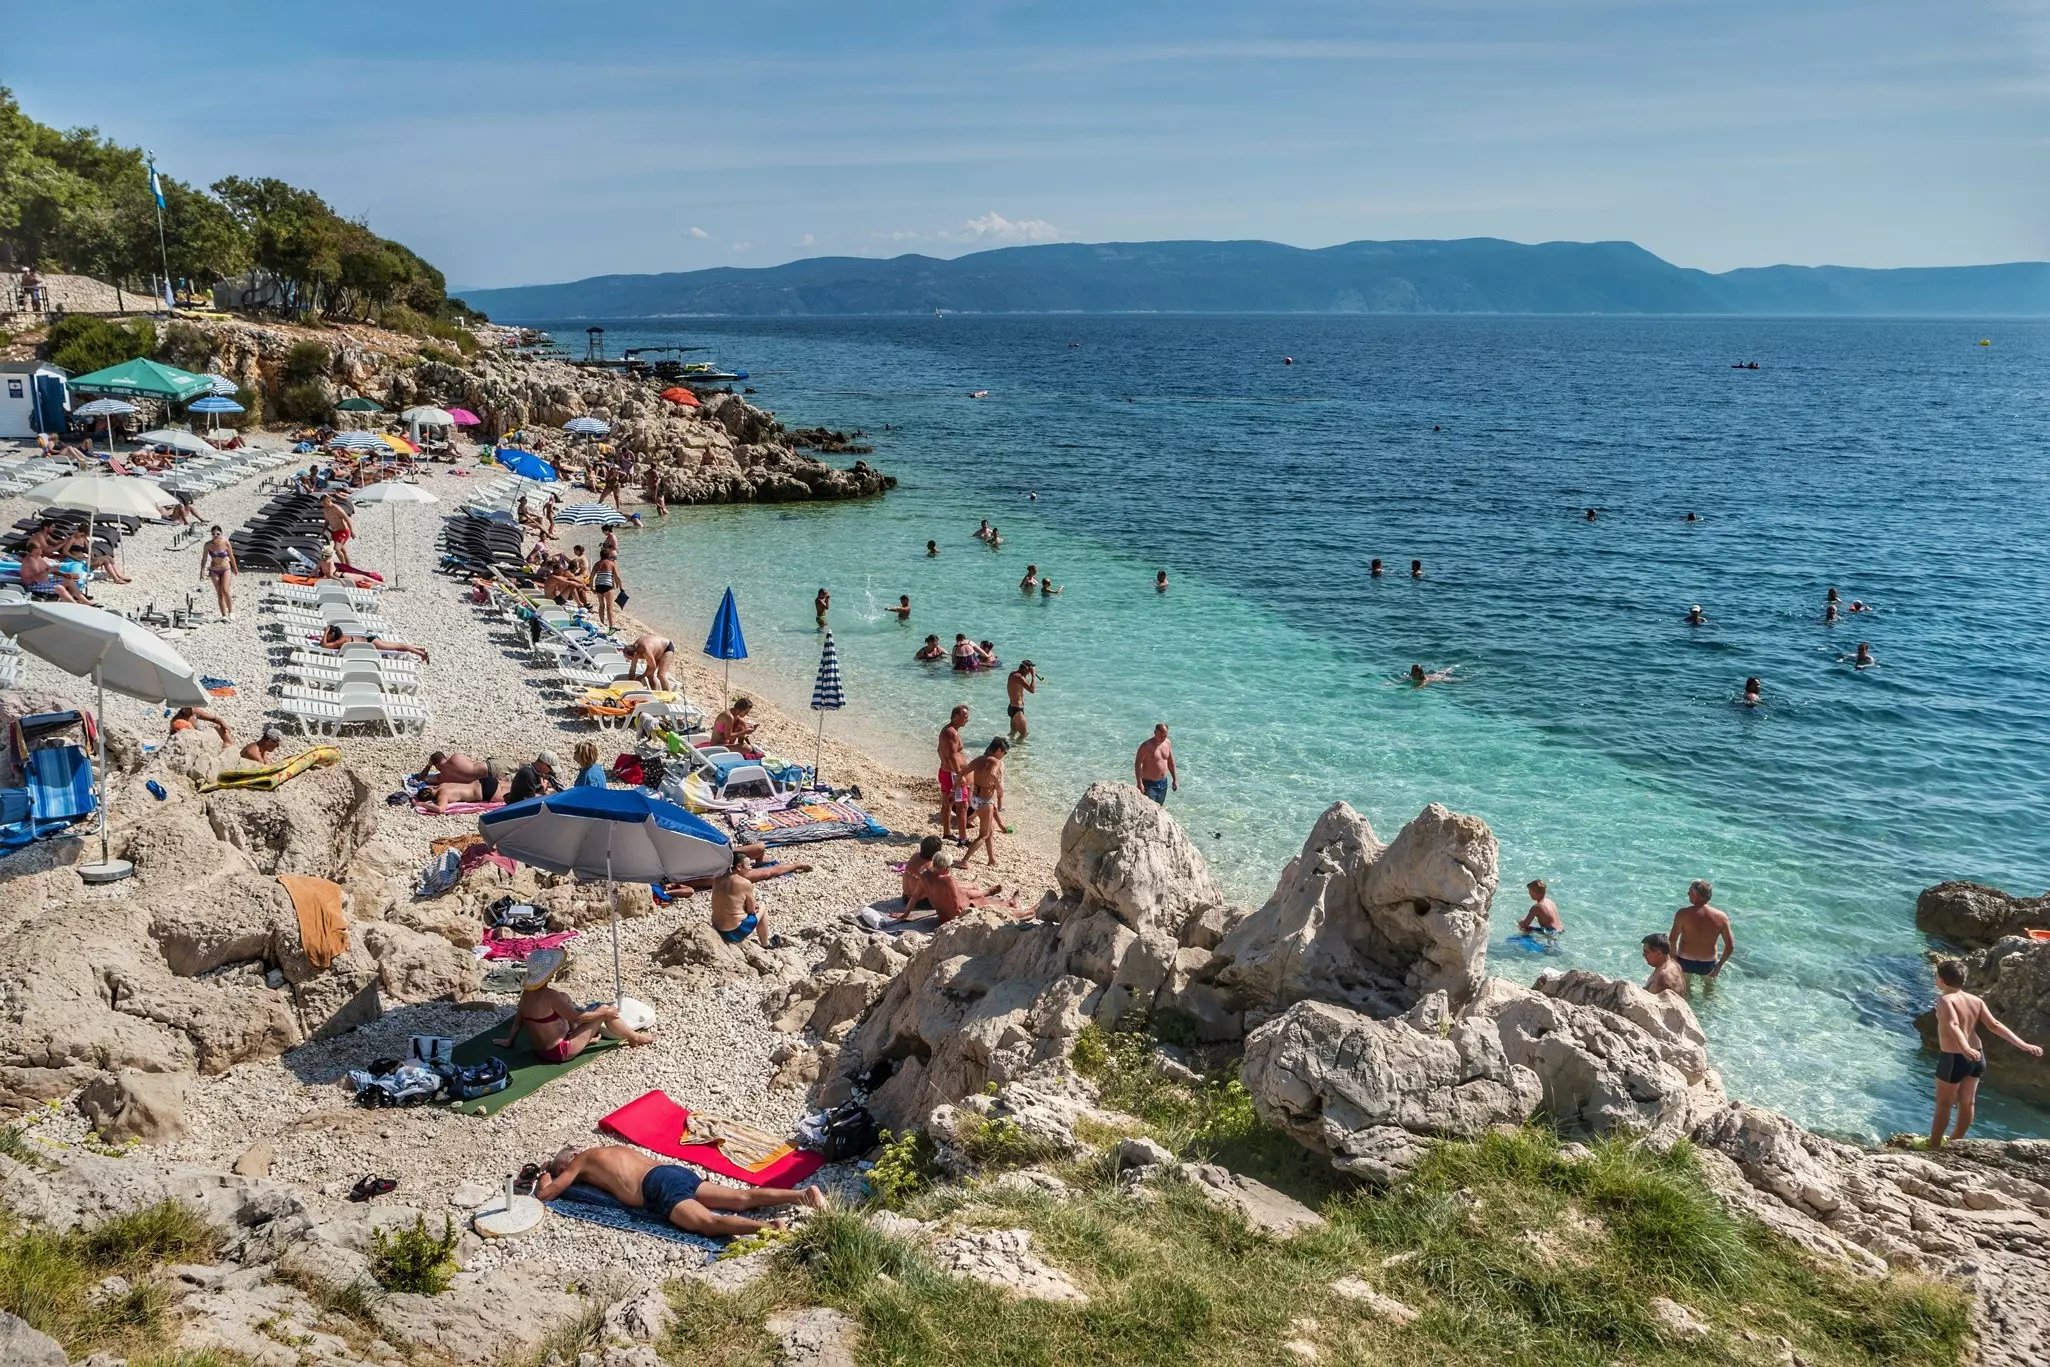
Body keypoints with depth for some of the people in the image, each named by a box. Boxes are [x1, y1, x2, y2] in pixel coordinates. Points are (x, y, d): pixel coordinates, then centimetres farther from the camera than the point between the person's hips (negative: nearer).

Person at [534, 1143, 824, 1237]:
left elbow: (545, 1193, 15)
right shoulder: (616, 1149, 34)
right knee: (743, 1198, -4)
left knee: (709, 1223, -25)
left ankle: (770, 1228, -49)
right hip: (677, 1170, 8)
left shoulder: (582, 1159, 16)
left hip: (659, 1187, -8)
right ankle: (803, 1194, -22)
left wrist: (546, 1174, 39)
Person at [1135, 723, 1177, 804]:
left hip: (1163, 783, 7)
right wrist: (1139, 783, -22)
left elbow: (1170, 762, 16)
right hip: (1149, 784, -7)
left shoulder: (1168, 743, 3)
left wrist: (1175, 779, 15)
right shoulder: (1147, 745, -18)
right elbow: (1137, 764, -18)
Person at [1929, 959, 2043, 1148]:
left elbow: (1953, 1025, -32)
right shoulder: (1976, 1001, 5)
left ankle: (1933, 1147, 16)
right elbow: (1994, 1025, -4)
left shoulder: (1946, 999, -15)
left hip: (1954, 1058, -7)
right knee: (1967, 1103, 20)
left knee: (1943, 1104, 8)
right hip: (1977, 1056, 7)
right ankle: (1956, 1141, 36)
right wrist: (2023, 1045, -6)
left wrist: (1965, 1049, -47)